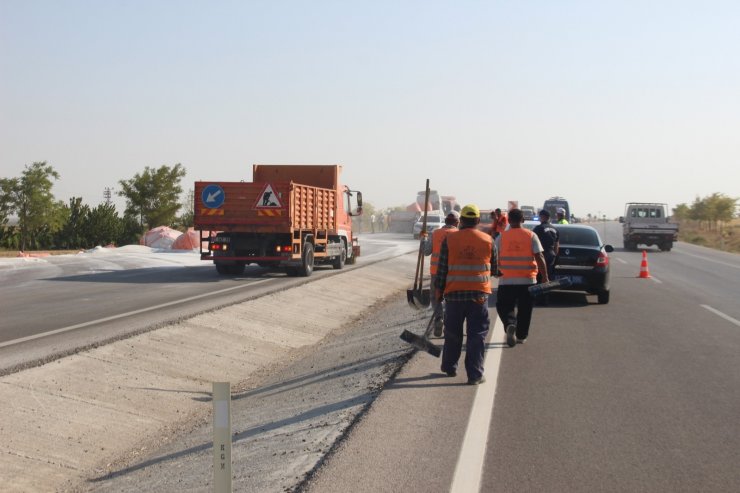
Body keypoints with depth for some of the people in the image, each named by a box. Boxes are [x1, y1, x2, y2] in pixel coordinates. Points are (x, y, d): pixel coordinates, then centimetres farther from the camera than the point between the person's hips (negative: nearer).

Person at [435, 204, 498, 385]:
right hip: (479, 294, -1)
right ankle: (475, 375, -1)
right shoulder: (488, 240, 0)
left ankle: (449, 367, 29)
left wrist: (439, 292, 10)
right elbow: (494, 269, 10)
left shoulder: (449, 239, -3)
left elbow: (442, 269, 0)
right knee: (477, 334, 2)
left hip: (454, 293, 1)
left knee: (452, 333, 16)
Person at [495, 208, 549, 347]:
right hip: (527, 280, 1)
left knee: (504, 306, 9)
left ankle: (510, 324, -19)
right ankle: (521, 336, 21)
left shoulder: (501, 237, -1)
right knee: (524, 309, 15)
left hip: (506, 280, -1)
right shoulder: (531, 236, -2)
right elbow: (539, 258, -7)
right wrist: (545, 277, -3)